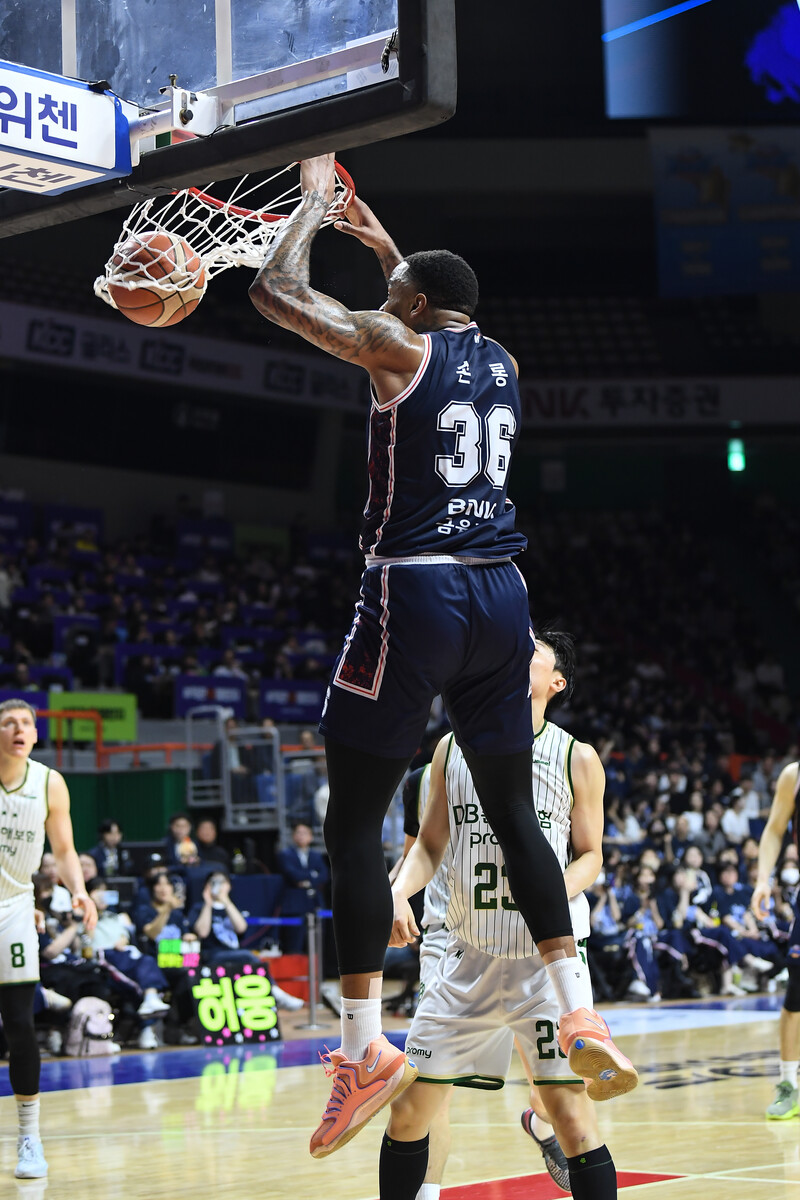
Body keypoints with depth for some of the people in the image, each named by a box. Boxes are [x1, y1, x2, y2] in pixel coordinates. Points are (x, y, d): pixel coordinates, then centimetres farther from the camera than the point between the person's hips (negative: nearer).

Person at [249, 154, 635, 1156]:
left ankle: (365, 1047, -8)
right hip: (501, 594, 7)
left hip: (414, 592, -7)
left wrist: (314, 200, 11)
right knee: (512, 809, 16)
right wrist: (384, 244, 44)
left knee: (353, 821, -2)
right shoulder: (500, 361, 16)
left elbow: (275, 292, -3)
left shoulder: (398, 348, -4)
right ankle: (578, 1010, 13)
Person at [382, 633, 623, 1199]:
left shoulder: (577, 759, -1)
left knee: (573, 1118, -9)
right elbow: (431, 844, 13)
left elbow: (590, 855, 5)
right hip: (466, 955, 3)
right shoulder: (452, 749, 7)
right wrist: (398, 893, -5)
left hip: (546, 956, -2)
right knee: (411, 1112, 3)